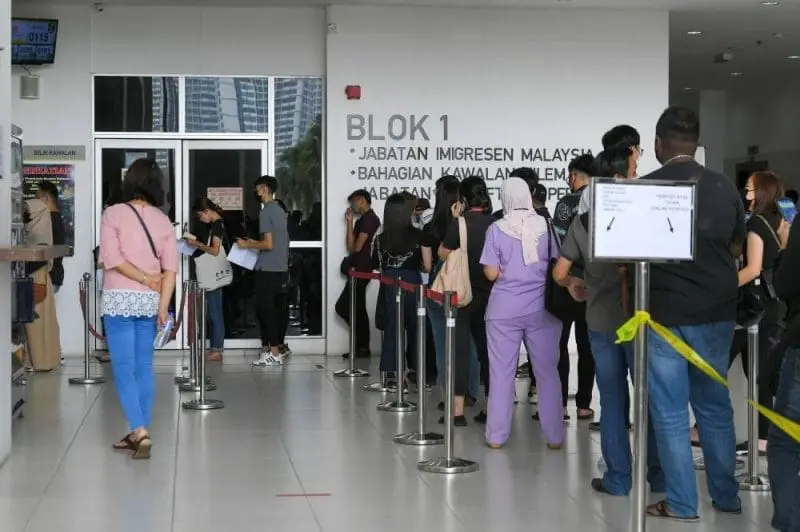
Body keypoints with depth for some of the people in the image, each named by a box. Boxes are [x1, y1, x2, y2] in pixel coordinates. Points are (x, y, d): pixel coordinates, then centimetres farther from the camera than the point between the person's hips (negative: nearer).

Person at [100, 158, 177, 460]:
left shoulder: (114, 214, -5)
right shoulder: (163, 220, 5)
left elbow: (112, 258, -14)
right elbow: (170, 267, -2)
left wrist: (144, 278, -5)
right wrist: (163, 306, -3)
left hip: (120, 298, -4)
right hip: (150, 300, 4)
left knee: (124, 369, -3)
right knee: (143, 367, 11)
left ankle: (140, 432, -13)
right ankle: (139, 433, 16)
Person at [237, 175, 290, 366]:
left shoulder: (266, 212, -13)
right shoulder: (280, 211, 14)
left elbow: (269, 244, -18)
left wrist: (248, 245, -5)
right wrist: (255, 243, 23)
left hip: (267, 270, -8)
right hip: (281, 269, 8)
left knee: (265, 310, -5)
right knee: (277, 310, 10)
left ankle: (273, 353, -5)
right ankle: (275, 349, 14)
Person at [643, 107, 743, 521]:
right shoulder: (725, 187, 1)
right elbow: (736, 249, 14)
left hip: (665, 313, -4)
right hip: (717, 312, 4)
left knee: (670, 413, 3)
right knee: (715, 406, 15)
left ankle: (682, 505, 6)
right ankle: (726, 496, 22)